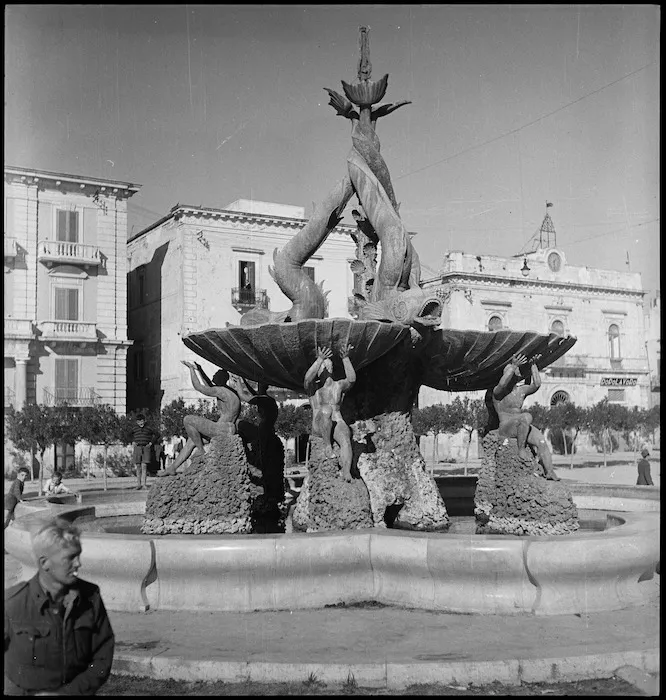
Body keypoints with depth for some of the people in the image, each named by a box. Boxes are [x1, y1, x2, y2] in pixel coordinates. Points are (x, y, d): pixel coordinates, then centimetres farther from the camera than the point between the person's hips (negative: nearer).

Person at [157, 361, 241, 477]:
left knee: (187, 420, -12)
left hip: (222, 430, -10)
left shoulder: (221, 391, -14)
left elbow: (198, 387, -14)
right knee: (192, 439, 18)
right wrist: (199, 370, 29)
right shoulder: (227, 391, 16)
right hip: (224, 429, 10)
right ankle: (173, 468, 19)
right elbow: (209, 386, 30)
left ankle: (201, 450, -2)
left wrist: (191, 369, -3)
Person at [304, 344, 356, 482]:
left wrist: (345, 359, -22)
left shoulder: (339, 386, 12)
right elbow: (307, 379, -19)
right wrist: (319, 359, -29)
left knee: (346, 439, -33)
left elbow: (351, 380, -10)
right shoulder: (313, 387, 7)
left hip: (338, 424, 2)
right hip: (319, 427, -2)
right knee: (326, 409, -35)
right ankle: (327, 446, -28)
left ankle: (346, 472, -50)